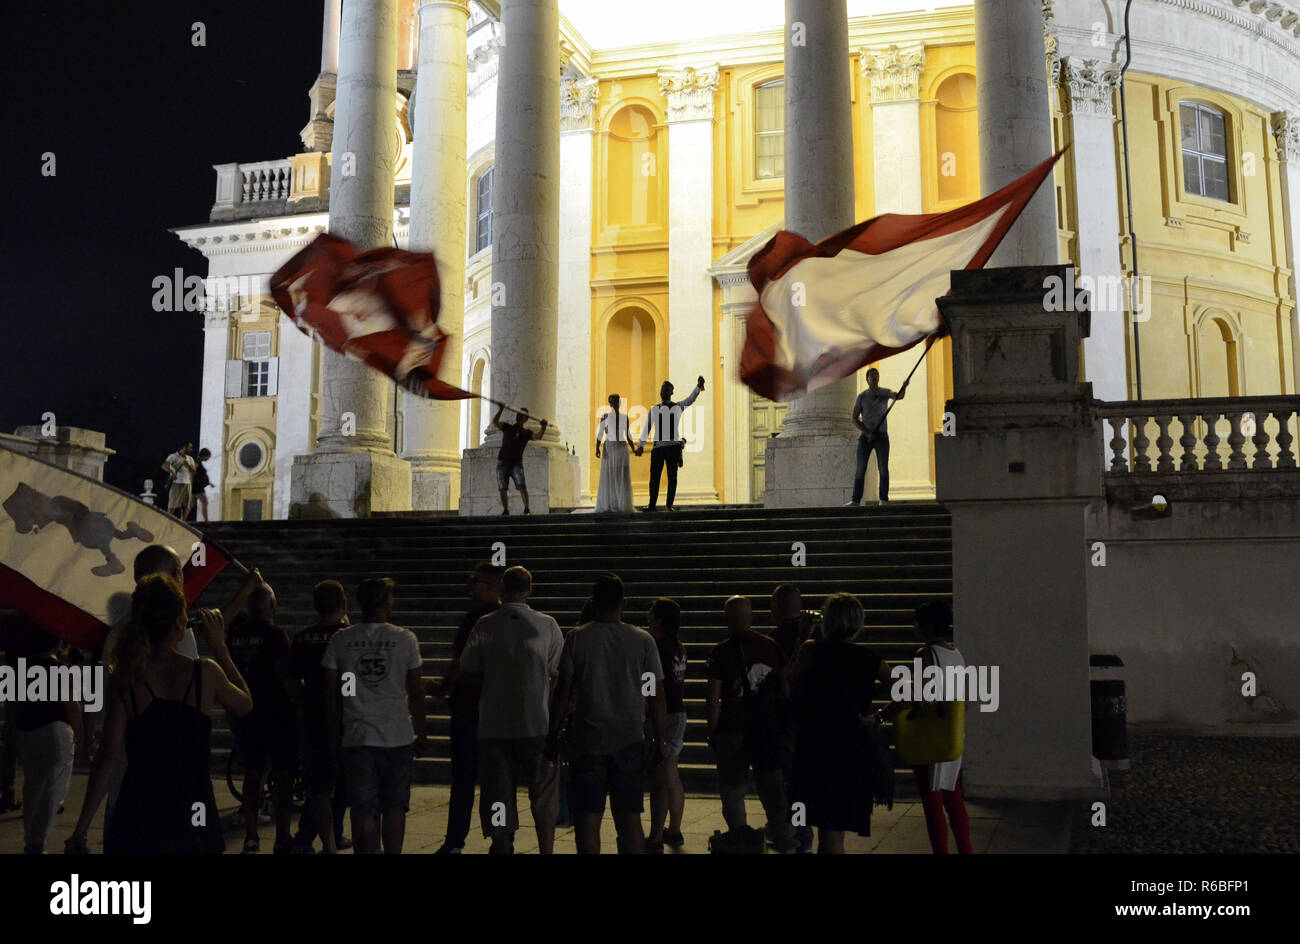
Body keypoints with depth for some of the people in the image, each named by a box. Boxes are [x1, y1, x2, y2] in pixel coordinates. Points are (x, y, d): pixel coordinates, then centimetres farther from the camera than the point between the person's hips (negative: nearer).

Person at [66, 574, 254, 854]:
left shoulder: (125, 680, -6)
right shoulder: (205, 672, -7)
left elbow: (108, 760, -7)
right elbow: (245, 705, 13)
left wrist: (80, 831, -1)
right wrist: (219, 647, 18)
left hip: (137, 821, 0)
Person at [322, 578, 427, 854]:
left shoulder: (340, 640, 1)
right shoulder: (405, 639, -1)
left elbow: (332, 693, 4)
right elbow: (416, 692, 3)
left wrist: (333, 733, 14)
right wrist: (420, 734, 12)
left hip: (358, 738, 0)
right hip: (399, 737, 0)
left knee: (364, 811, 4)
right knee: (395, 806, 14)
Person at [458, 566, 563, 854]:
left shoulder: (485, 626, -2)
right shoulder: (547, 625, -2)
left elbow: (467, 671, 2)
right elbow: (558, 674, 4)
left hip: (494, 725, 0)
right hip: (537, 724, 0)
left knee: (498, 796, 9)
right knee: (543, 796, 12)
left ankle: (502, 848, 11)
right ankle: (546, 850, 14)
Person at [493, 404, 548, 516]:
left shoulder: (526, 432, 5)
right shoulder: (507, 427, 11)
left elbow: (538, 437, -12)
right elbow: (495, 422, -5)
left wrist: (543, 428, -29)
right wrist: (500, 410, -19)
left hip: (516, 463, -2)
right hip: (502, 462, 3)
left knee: (522, 486, -17)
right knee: (502, 489, 5)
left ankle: (527, 509, -18)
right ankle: (505, 511, 16)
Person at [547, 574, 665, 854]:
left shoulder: (577, 638, -2)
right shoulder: (643, 640, 1)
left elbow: (563, 691, -3)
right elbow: (657, 696, 2)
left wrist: (553, 735, 5)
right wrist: (660, 739, 10)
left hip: (587, 741, -1)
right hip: (630, 741, 1)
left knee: (588, 817, 4)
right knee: (629, 819, 7)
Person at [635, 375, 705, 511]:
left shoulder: (678, 407, 7)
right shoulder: (654, 409, 12)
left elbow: (691, 399, -9)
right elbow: (647, 428, 11)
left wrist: (698, 387, -26)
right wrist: (641, 445, 2)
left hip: (673, 446, -1)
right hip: (658, 446, 2)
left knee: (672, 477, 1)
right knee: (654, 476, 2)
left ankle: (669, 505, 9)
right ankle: (652, 504, 11)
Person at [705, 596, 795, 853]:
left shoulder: (720, 652, -8)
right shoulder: (771, 646, 3)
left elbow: (714, 698, -9)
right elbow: (785, 687, 7)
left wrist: (712, 731, -1)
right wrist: (778, 719, 16)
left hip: (732, 729, -3)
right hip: (768, 726, 4)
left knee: (732, 789, 9)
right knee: (772, 787, 12)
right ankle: (784, 840, 14)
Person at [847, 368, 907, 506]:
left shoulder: (885, 392, 5)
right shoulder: (861, 397, 4)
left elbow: (898, 396, -16)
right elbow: (855, 419, 1)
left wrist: (904, 387, -37)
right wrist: (867, 432, -12)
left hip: (882, 436, 0)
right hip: (866, 436, 0)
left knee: (883, 468, -5)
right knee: (860, 469, -2)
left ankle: (883, 499, -1)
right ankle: (856, 499, 0)